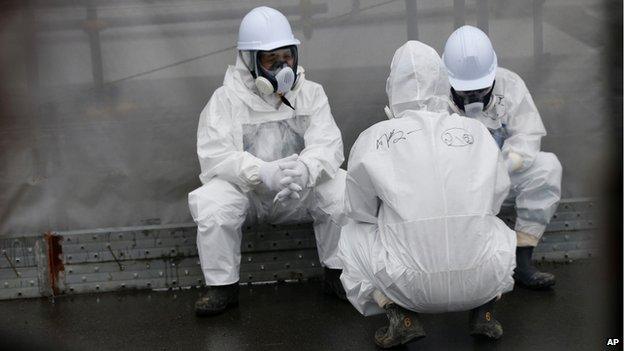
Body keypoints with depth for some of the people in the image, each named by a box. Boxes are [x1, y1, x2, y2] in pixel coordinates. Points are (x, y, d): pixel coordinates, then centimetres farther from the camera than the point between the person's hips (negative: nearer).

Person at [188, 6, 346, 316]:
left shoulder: (311, 94, -1)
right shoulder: (226, 99, -8)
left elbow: (327, 144, -15)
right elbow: (216, 154, -21)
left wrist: (304, 169, -40)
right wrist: (265, 173, -39)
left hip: (300, 191, 2)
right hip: (246, 190, -1)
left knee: (343, 191, -24)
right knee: (211, 202, -31)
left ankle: (338, 272, -1)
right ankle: (223, 286, -9)